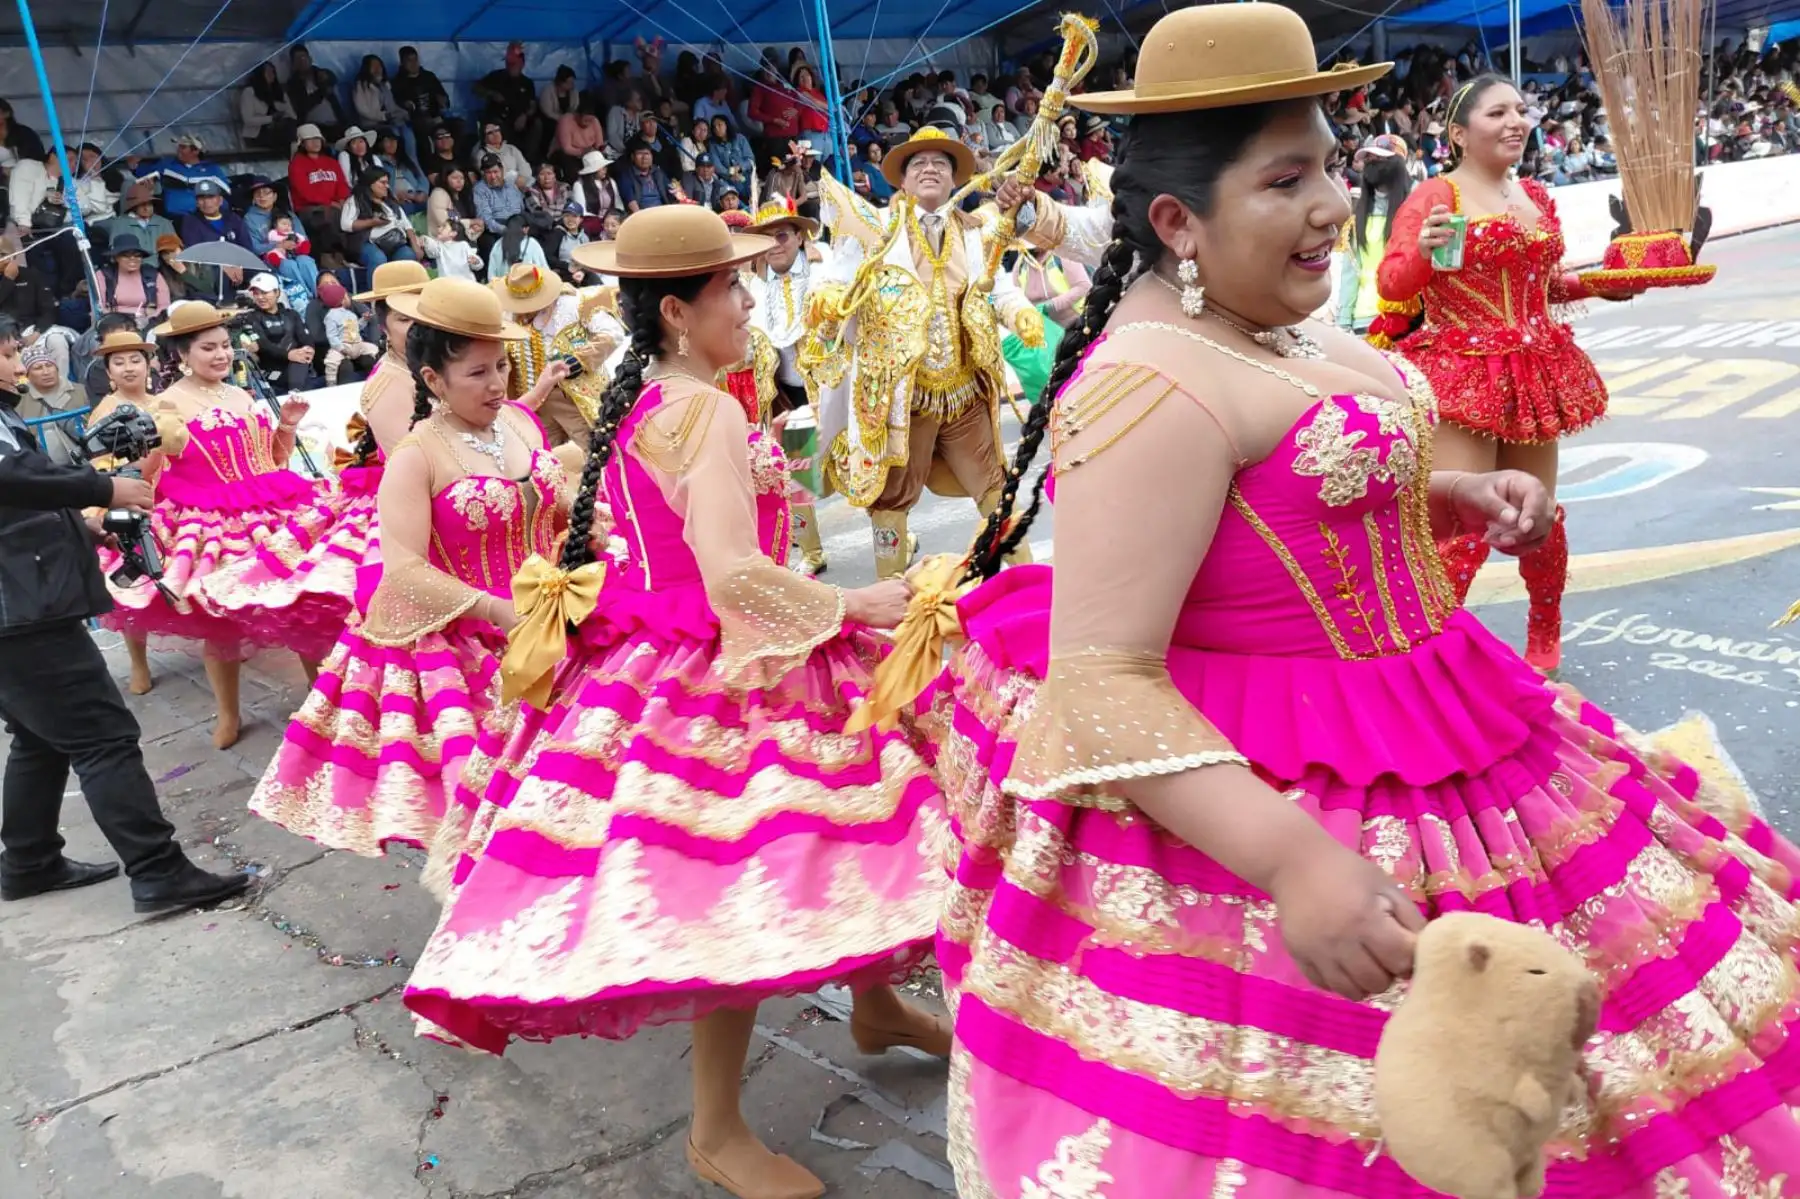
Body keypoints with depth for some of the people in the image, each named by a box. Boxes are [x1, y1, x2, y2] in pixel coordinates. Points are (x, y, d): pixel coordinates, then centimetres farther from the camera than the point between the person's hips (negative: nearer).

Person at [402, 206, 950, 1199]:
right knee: (738, 888, 0)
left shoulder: (635, 403, 8)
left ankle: (877, 1005, 40)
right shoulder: (708, 413, -21)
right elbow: (733, 573, -29)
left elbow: (602, 531, 17)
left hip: (652, 656, 10)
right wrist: (857, 606, -18)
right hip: (723, 676, -10)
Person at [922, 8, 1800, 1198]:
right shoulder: (1154, 387, -25)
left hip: (1394, 760, 10)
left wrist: (1452, 497, 8)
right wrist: (1292, 858, -37)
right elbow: (1099, 679, -30)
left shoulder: (1261, 330, 6)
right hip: (1264, 804, -10)